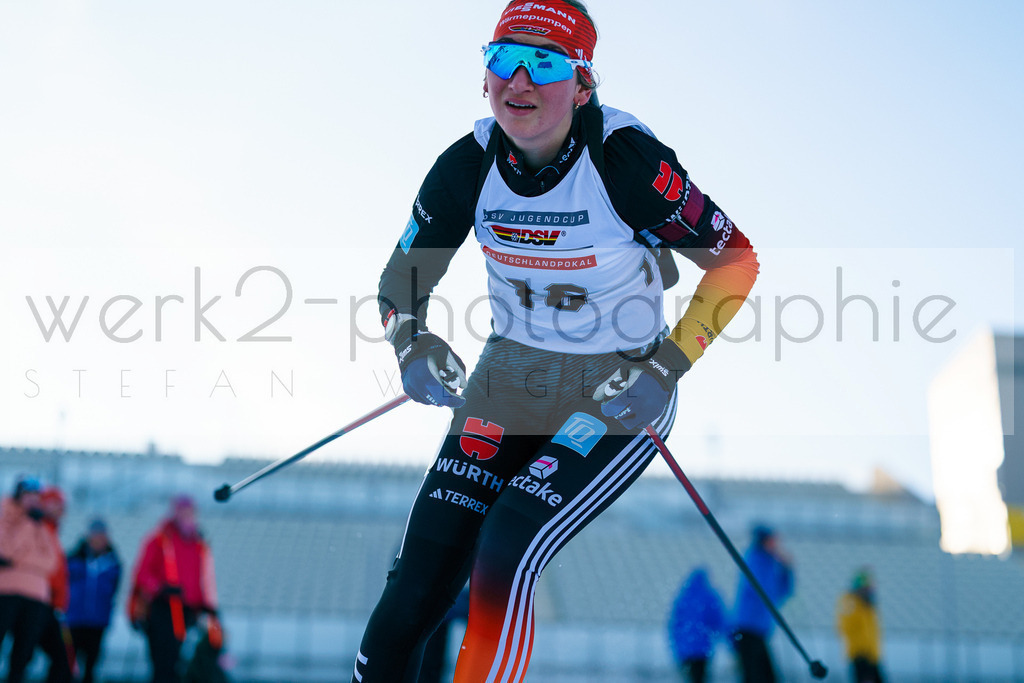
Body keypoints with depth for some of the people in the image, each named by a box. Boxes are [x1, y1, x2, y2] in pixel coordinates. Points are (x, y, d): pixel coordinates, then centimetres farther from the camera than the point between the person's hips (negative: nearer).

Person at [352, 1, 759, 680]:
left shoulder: (627, 159, -20)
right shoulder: (470, 164, -8)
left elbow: (736, 259, -11)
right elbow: (403, 280, 5)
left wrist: (666, 368, -19)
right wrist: (411, 343, -16)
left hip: (619, 392, -4)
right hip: (508, 378, 4)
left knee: (504, 558, -23)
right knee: (417, 586, -8)